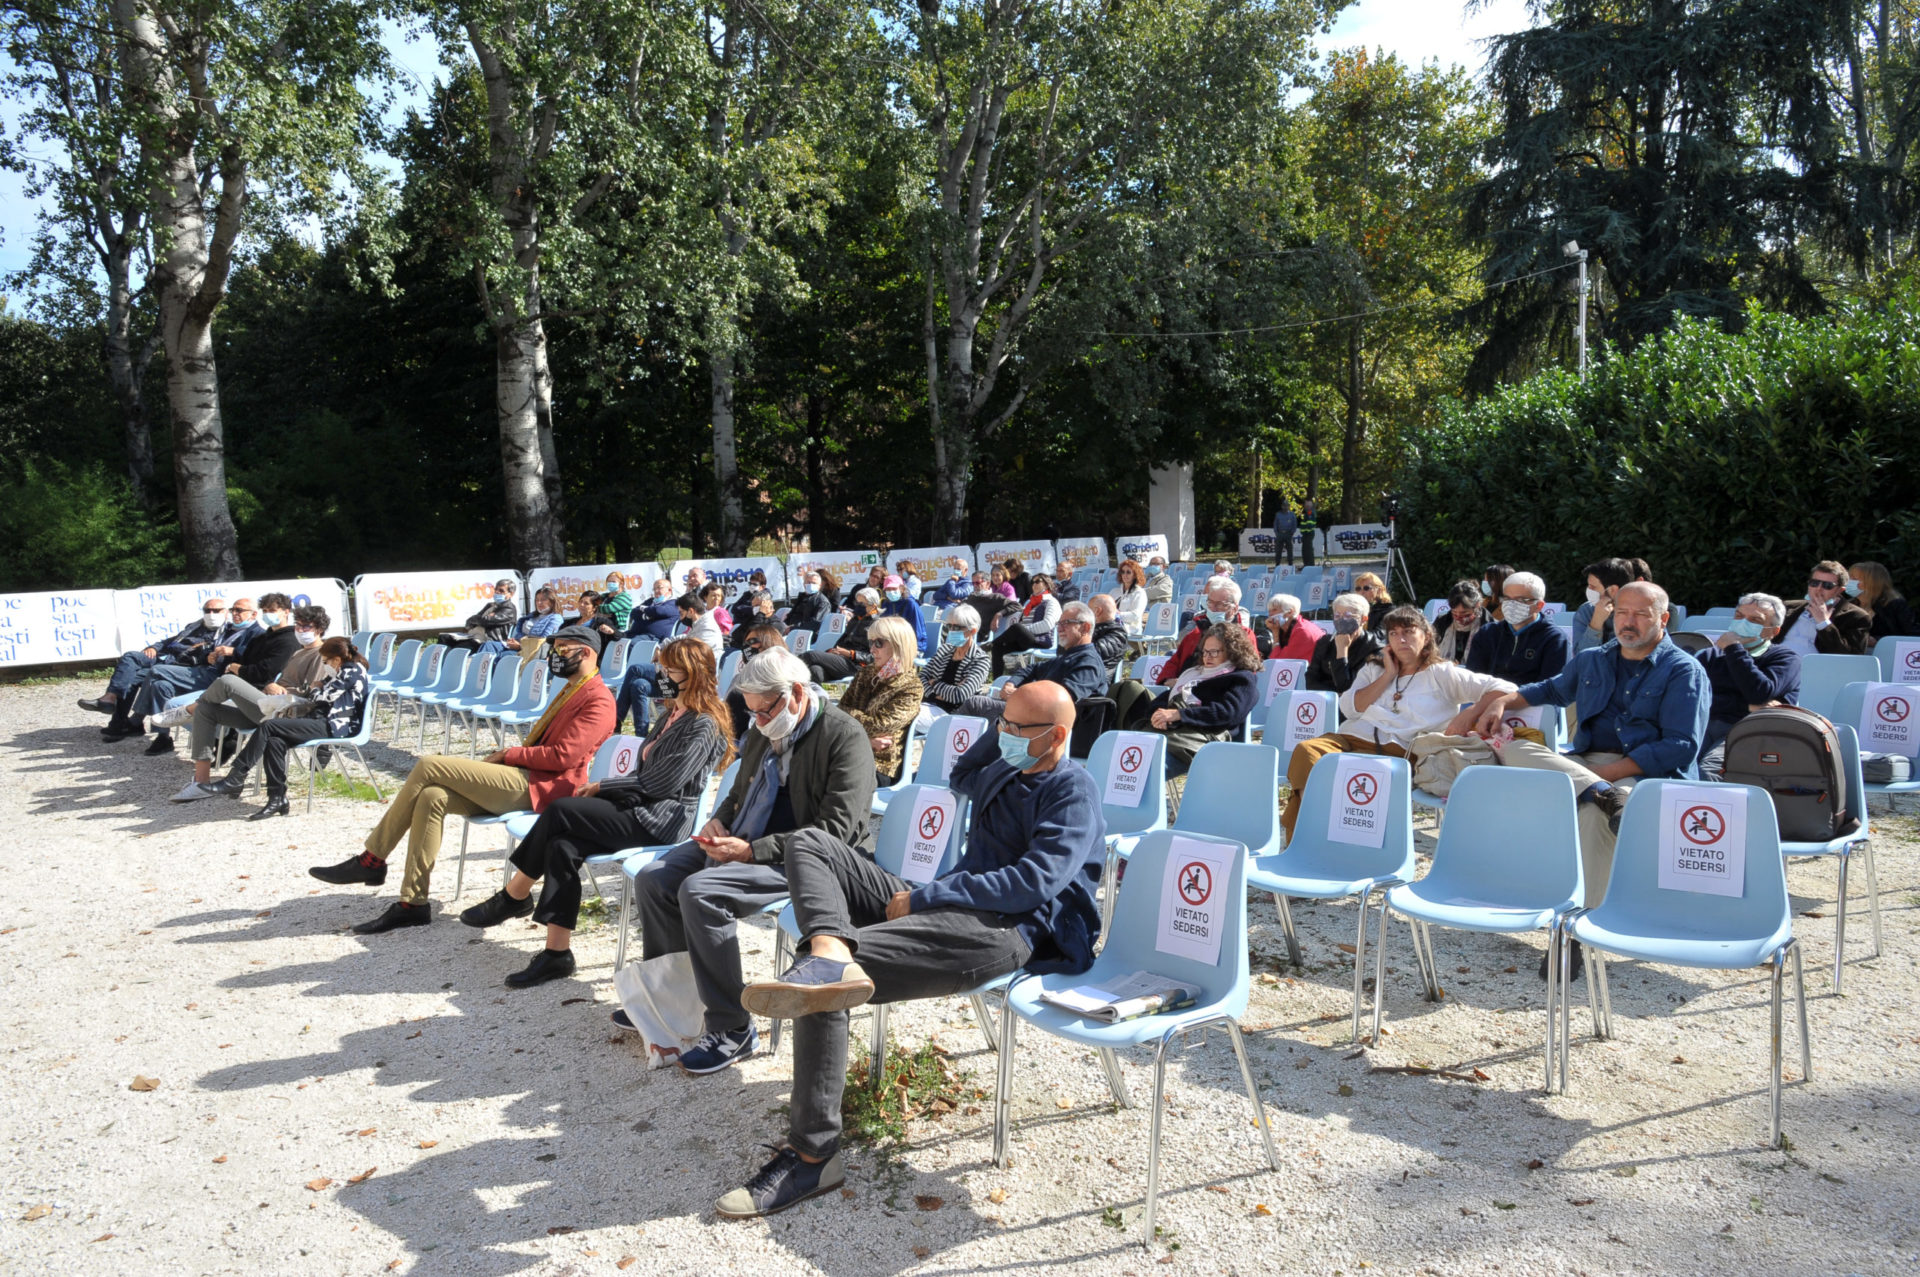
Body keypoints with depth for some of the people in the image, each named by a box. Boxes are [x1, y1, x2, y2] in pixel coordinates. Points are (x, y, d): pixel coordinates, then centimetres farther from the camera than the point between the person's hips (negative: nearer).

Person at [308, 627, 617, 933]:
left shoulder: (598, 700, -9)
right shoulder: (571, 690, 24)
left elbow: (562, 756, -18)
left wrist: (507, 754, -8)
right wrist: (505, 756, 6)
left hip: (538, 787, -10)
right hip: (518, 782, 10)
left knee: (430, 765, -14)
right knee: (431, 798, -11)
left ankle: (372, 861, -3)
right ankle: (412, 903, -8)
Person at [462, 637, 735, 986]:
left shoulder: (703, 726, -13)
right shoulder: (675, 715, 18)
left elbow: (661, 783, -18)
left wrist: (602, 786, -8)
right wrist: (604, 789, 4)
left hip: (660, 820, -9)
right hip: (641, 810, 9)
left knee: (560, 810, -19)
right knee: (563, 846, -16)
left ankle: (514, 896, 0)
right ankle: (557, 952, -11)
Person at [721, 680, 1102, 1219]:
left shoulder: (1074, 791, -5)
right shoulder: (1003, 770, 22)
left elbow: (1033, 882, -18)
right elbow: (960, 778, 46)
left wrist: (920, 899, -18)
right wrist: (1001, 732, 26)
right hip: (945, 908, 9)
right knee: (812, 843, -6)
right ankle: (831, 952, -35)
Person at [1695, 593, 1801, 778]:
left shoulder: (1785, 657, 18)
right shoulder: (1710, 655, 28)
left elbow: (1759, 693, -5)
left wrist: (1733, 648, 4)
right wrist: (1749, 706, -4)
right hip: (1703, 725, 3)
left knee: (1705, 772, -37)